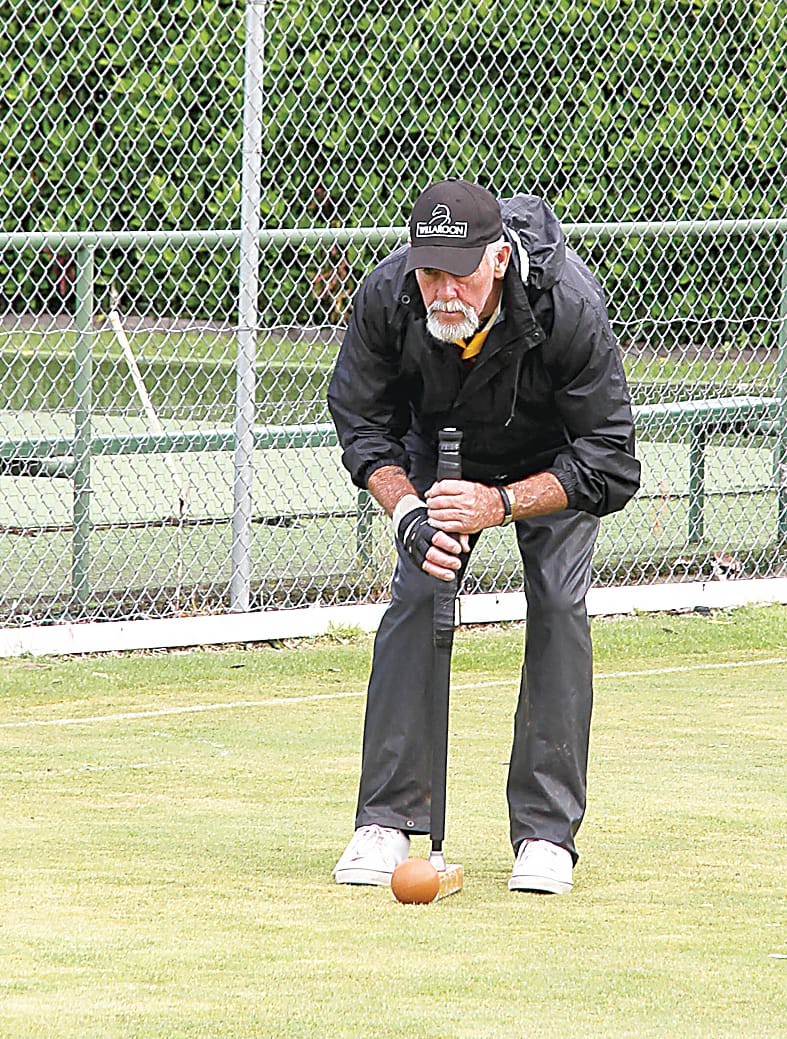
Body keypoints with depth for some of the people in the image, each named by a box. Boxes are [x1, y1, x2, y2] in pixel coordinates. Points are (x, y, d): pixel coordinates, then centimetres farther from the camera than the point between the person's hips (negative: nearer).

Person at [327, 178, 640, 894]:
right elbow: (361, 424, -14)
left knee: (559, 605, -16)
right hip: (441, 446, 2)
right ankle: (386, 822, -7)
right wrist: (407, 512, -31)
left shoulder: (570, 307, -39)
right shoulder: (386, 297, -31)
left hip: (551, 459, -2)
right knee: (415, 597, -13)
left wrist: (500, 504, -42)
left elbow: (611, 466, -32)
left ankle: (547, 831, -9)